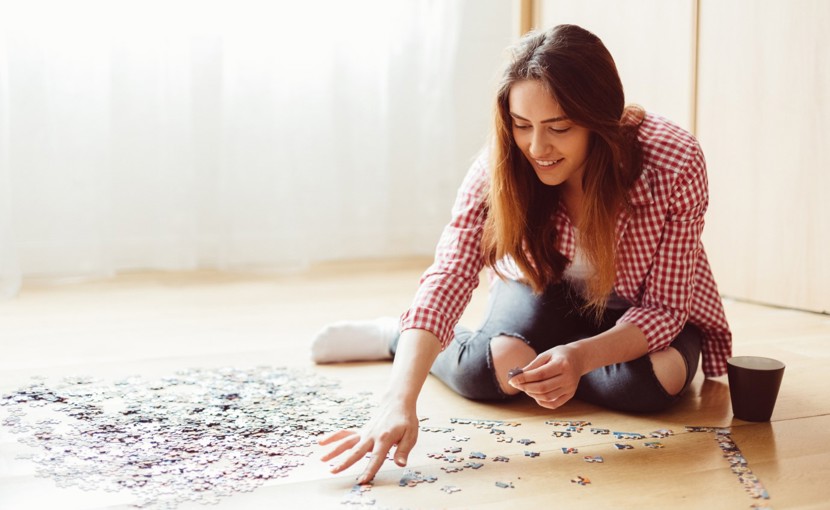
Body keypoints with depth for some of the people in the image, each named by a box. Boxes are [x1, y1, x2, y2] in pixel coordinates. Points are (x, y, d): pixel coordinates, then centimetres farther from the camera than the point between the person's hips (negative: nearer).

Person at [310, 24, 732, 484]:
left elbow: (664, 308, -25)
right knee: (490, 368, -29)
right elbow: (447, 278, -35)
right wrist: (399, 403, -50)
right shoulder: (500, 165, -27)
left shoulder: (675, 164, -32)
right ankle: (397, 337, 2)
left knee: (652, 381, -32)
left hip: (641, 312, 0)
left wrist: (581, 356, -45)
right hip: (546, 289, 0)